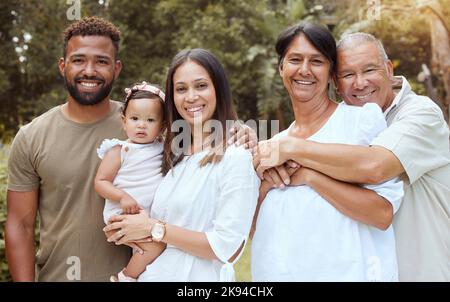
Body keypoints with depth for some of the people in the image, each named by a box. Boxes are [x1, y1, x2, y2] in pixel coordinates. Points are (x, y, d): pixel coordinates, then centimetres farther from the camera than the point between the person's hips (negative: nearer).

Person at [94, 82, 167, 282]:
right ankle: (126, 277, -3)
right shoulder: (119, 151, -4)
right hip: (125, 215, -6)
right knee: (156, 245, -22)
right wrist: (123, 197, -20)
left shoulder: (162, 148, 9)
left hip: (154, 216, 6)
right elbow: (100, 182, -5)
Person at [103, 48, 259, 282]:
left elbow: (228, 249, -21)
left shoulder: (237, 158, -17)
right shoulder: (173, 155, 4)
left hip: (199, 276, -6)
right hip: (151, 273, 6)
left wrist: (154, 228, -17)